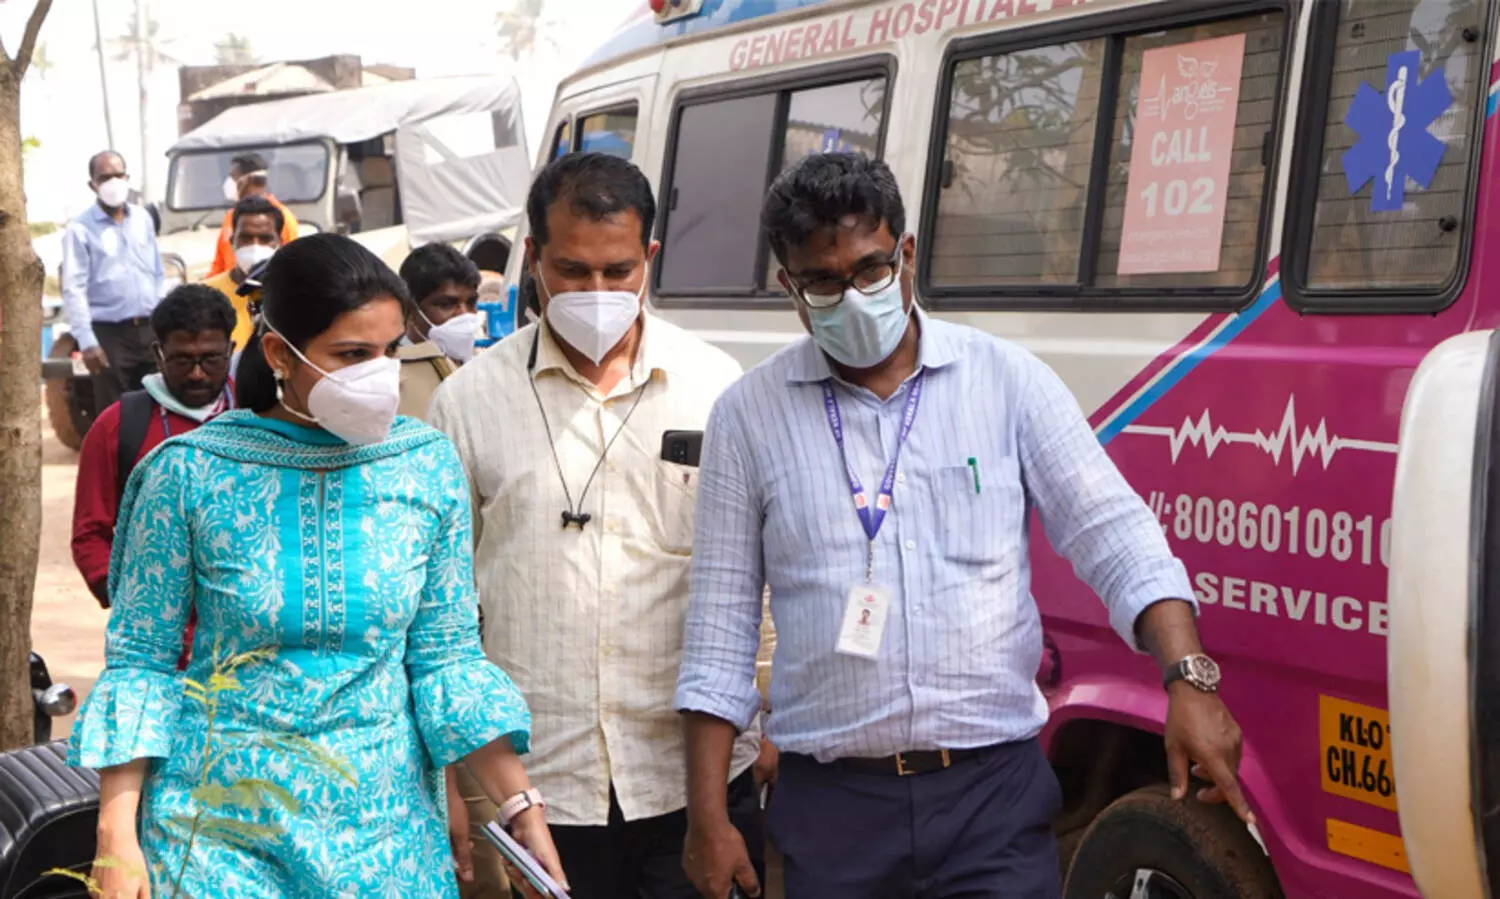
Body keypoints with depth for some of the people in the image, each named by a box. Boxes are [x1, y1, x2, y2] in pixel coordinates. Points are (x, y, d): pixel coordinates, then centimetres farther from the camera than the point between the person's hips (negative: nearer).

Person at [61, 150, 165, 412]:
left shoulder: (143, 218, 10)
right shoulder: (80, 228, -6)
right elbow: (74, 289, -10)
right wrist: (87, 341, -16)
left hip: (150, 329, 5)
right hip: (109, 333, -5)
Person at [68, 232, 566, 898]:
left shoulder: (429, 467, -4)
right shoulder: (190, 473, -9)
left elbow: (446, 657, -1)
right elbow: (139, 658, -4)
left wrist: (521, 808, -8)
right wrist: (116, 837, -9)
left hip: (383, 824, 2)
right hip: (219, 822, -2)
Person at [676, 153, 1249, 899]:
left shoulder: (1009, 380, 2)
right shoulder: (747, 415, 3)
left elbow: (1114, 537, -1)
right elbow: (721, 623, 3)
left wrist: (1188, 678, -17)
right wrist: (707, 817, 0)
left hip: (995, 792, 0)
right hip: (831, 804, 1)